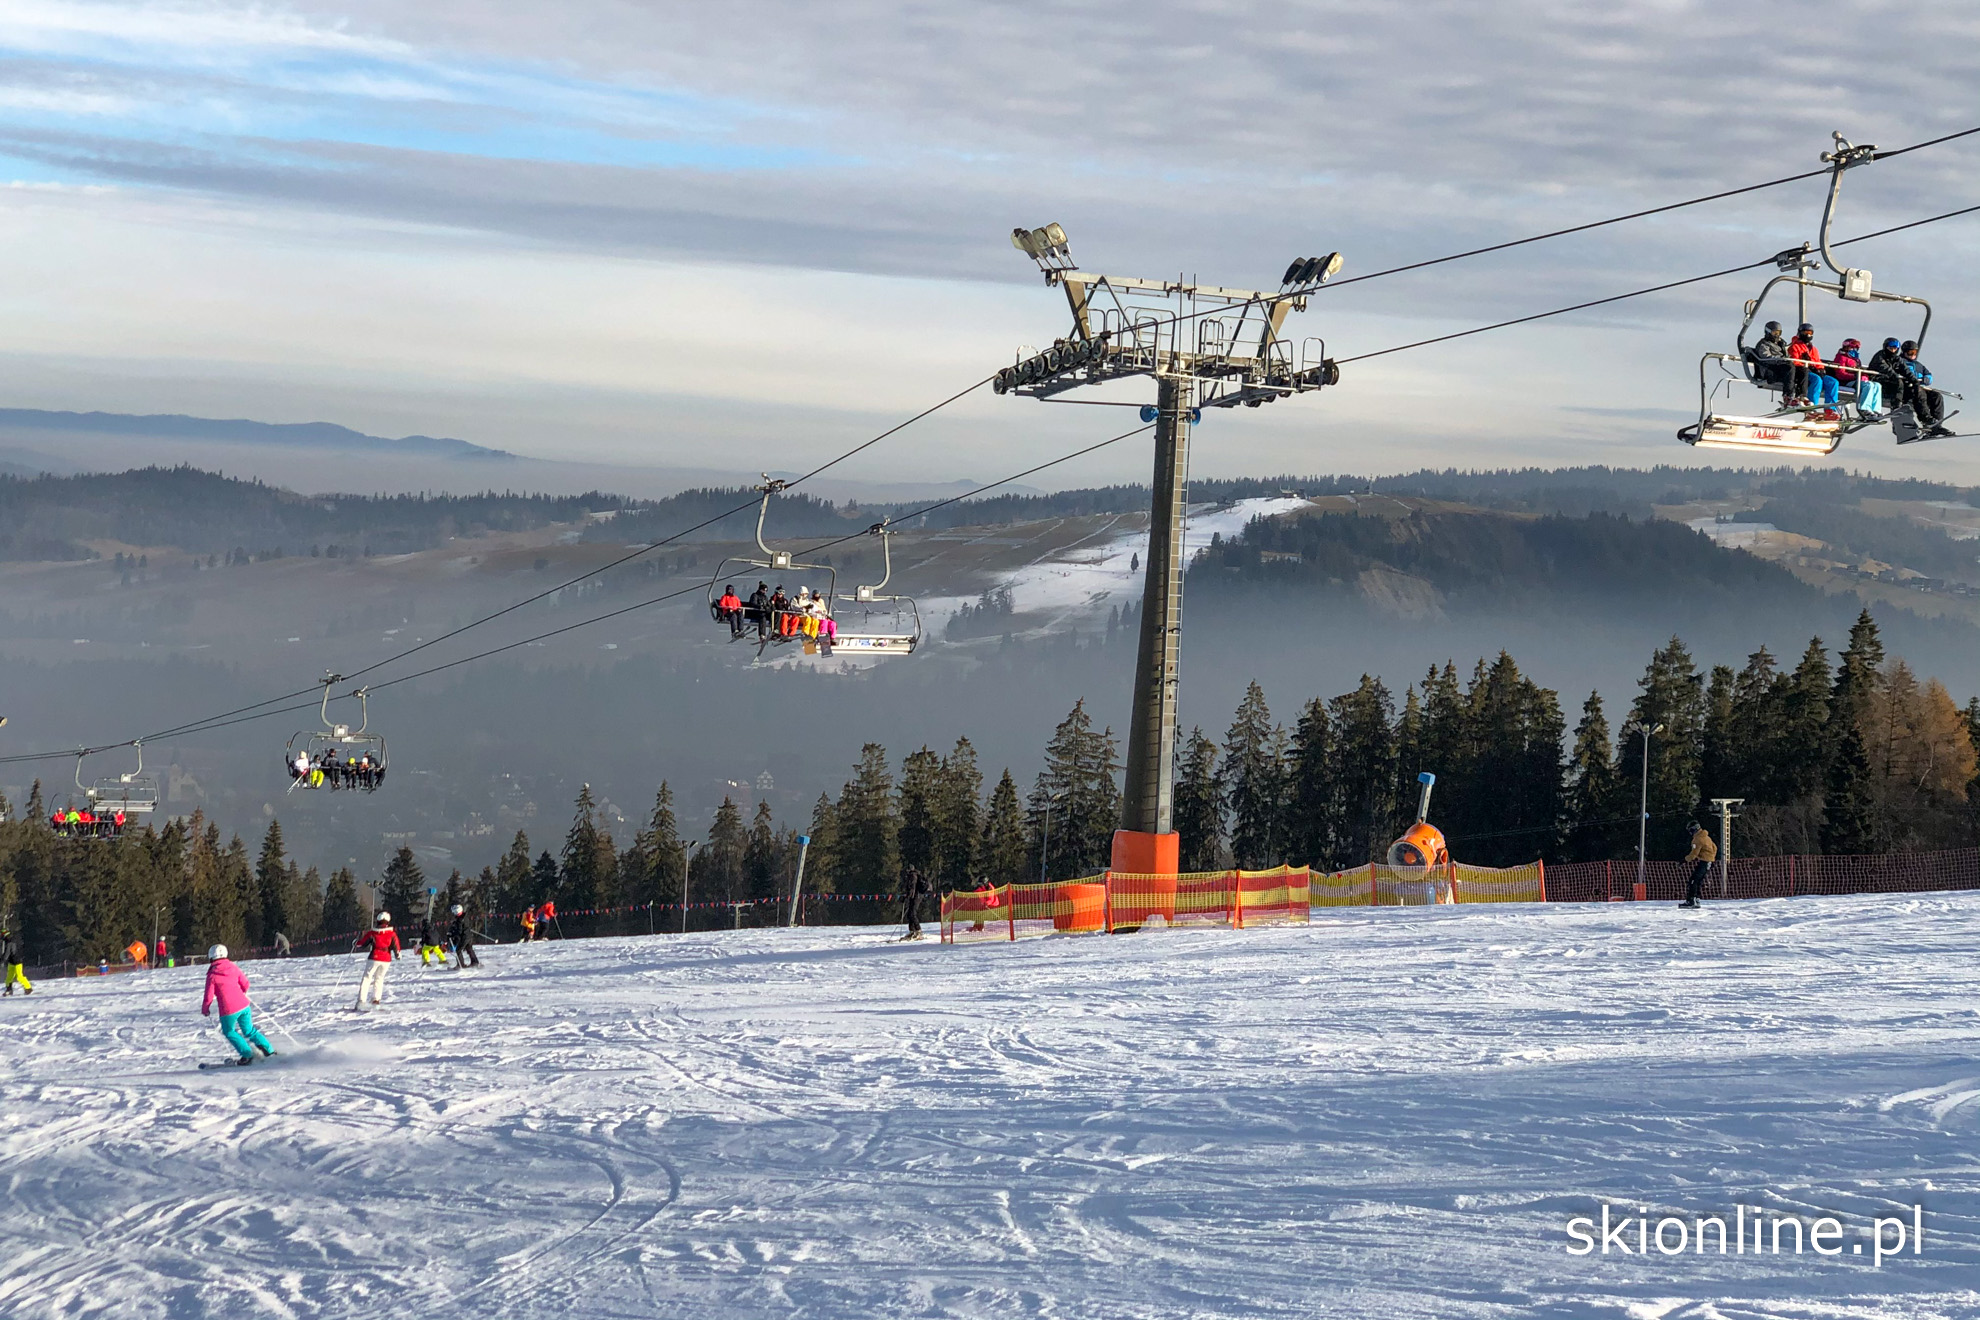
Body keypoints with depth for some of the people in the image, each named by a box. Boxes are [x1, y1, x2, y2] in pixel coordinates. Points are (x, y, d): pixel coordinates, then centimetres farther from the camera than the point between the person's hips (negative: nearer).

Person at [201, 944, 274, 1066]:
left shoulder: (212, 975, -9)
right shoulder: (233, 968, 4)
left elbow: (209, 997, -8)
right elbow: (245, 984, 13)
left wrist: (205, 1009, 10)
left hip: (228, 1011, -5)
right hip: (244, 1006, 5)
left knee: (229, 1032, 19)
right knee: (249, 1030, 22)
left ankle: (247, 1055, 10)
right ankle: (269, 1050, 21)